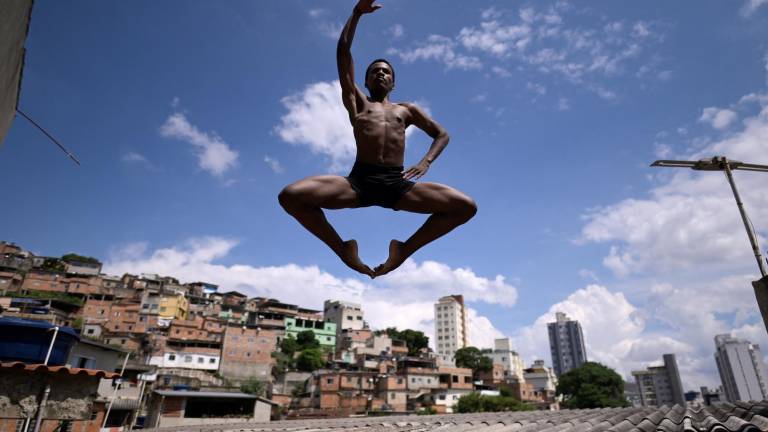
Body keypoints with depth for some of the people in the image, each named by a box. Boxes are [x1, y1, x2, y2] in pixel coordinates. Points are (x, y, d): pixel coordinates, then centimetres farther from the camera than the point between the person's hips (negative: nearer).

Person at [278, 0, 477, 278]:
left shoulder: (406, 110, 27)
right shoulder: (357, 103, 24)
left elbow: (442, 134, 24)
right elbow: (343, 52, 21)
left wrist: (425, 162, 5)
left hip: (397, 184, 1)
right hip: (358, 181, -1)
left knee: (467, 207, -15)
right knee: (290, 196, -23)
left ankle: (405, 249, 2)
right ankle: (342, 249, -2)